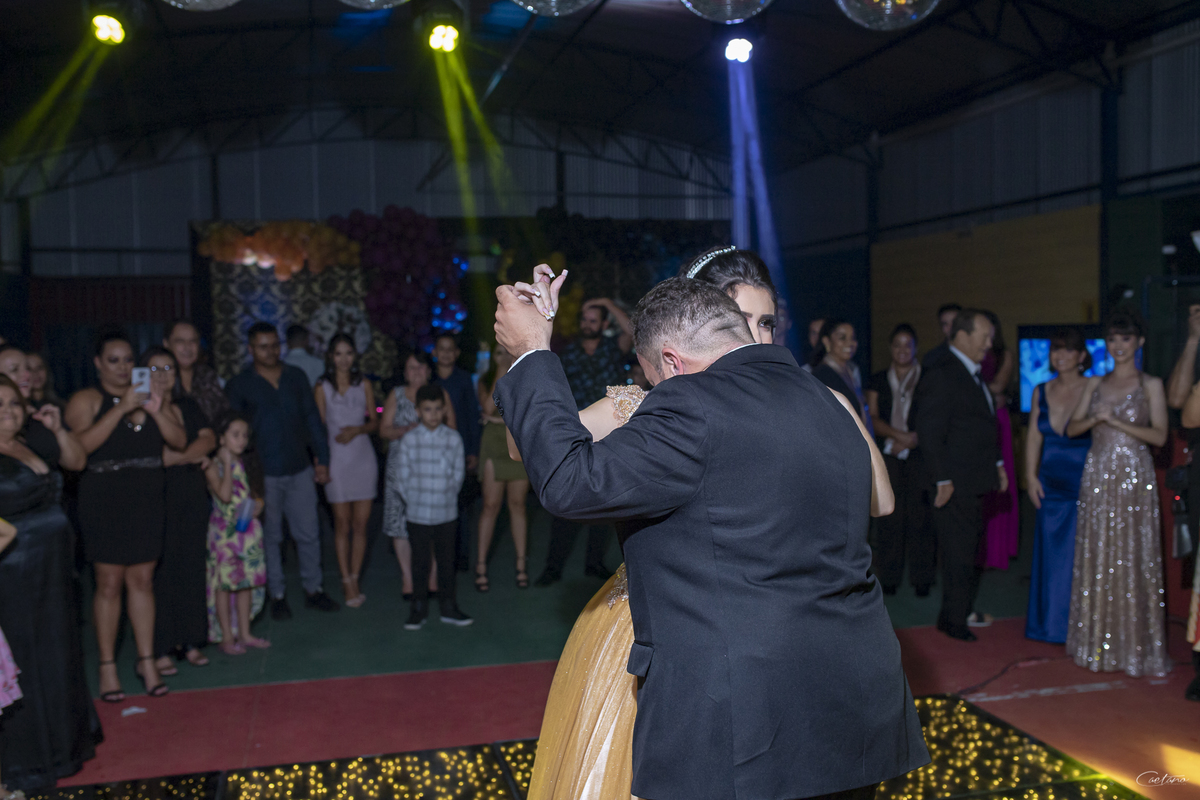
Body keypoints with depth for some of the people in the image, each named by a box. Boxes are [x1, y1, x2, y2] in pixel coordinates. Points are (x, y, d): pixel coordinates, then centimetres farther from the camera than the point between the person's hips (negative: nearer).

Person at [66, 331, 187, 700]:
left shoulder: (151, 396, 13)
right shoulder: (86, 400, 1)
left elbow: (180, 441, 3)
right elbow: (82, 444, -16)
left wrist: (158, 410, -13)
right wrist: (120, 408, -20)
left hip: (147, 500, 3)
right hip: (104, 500, -3)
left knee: (142, 580, 6)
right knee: (110, 582, -1)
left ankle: (146, 659, 14)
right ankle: (107, 665, 9)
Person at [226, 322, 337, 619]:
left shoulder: (296, 377, 7)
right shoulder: (239, 386, -1)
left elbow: (312, 419, 9)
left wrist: (322, 460, 6)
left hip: (300, 470, 2)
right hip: (263, 474, -2)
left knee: (308, 534, 7)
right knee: (270, 537, 8)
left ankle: (313, 589, 21)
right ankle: (277, 595, 21)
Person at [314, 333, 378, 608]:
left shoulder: (364, 385, 7)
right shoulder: (322, 388, 0)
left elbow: (375, 422, 9)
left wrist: (357, 429, -11)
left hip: (363, 458, 2)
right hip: (336, 459, -2)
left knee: (360, 524, 3)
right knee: (342, 523, 1)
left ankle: (354, 580, 14)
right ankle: (348, 583, 9)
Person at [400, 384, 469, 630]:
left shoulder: (453, 438, -1)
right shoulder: (409, 440, -4)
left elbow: (458, 474, 4)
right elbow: (403, 475, 0)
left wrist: (446, 496, -1)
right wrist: (414, 500, -3)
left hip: (446, 512, 1)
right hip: (417, 514, -1)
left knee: (446, 559, 11)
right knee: (420, 561, 8)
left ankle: (448, 607, 23)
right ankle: (419, 608, 21)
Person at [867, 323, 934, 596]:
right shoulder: (878, 381, 12)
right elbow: (874, 418, 2)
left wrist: (912, 439, -13)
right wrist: (900, 435, -13)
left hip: (920, 455, -1)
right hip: (888, 457, 1)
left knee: (920, 516, -4)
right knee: (889, 515, -1)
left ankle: (922, 577, 5)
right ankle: (888, 576, 8)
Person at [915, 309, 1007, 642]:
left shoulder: (975, 375, 14)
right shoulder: (940, 376, -15)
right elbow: (929, 433, -18)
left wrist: (997, 463, 17)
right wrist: (942, 480, -18)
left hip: (979, 483, 9)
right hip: (956, 485, -9)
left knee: (970, 549, 17)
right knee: (958, 552, 0)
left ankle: (964, 610, 29)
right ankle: (954, 619, 12)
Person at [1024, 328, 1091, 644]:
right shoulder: (1041, 392, 10)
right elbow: (1033, 437, 10)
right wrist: (1030, 476, 4)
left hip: (1083, 483, -4)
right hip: (1050, 484, 4)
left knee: (1079, 554, -2)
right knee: (1050, 552, 9)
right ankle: (1050, 623, 21)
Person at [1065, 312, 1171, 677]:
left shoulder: (1150, 385, 1)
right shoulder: (1095, 385, 12)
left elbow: (1160, 435, -7)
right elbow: (1072, 428, 8)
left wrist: (1116, 421, -15)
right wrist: (1095, 418, -11)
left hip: (1134, 476, -4)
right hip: (1097, 475, 4)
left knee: (1133, 558, -2)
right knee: (1097, 557, 5)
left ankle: (1135, 647, 7)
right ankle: (1100, 644, 15)